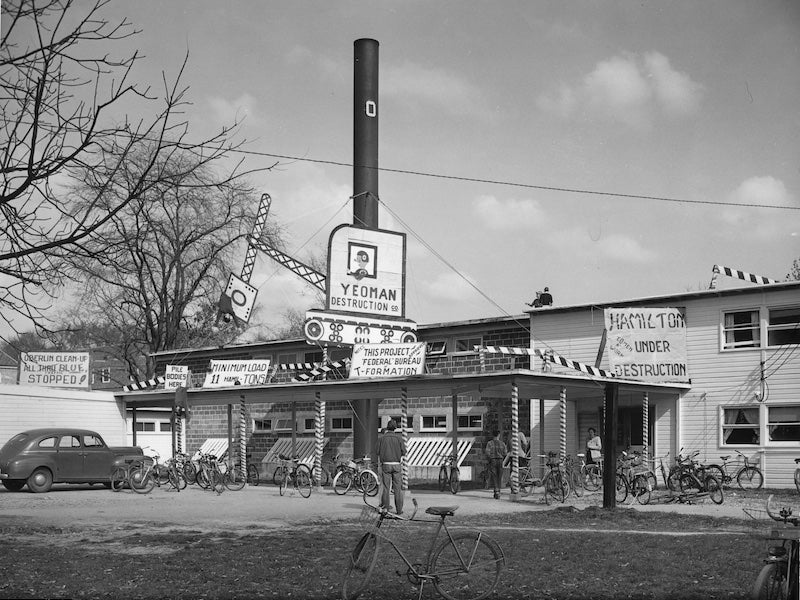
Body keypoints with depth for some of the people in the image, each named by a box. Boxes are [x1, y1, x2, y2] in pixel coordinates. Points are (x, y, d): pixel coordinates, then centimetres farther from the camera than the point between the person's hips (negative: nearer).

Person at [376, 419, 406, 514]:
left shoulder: (381, 438, 0)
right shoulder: (399, 437, -2)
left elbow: (377, 451, 0)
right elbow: (403, 452, -3)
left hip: (385, 465, 0)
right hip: (396, 464, 0)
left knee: (385, 487, 4)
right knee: (398, 488, 3)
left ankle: (385, 508, 4)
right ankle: (399, 509, 3)